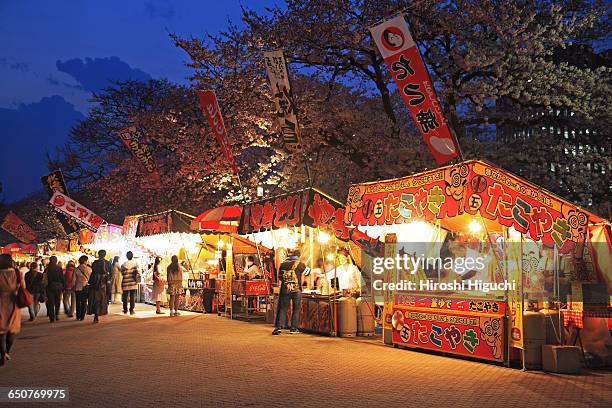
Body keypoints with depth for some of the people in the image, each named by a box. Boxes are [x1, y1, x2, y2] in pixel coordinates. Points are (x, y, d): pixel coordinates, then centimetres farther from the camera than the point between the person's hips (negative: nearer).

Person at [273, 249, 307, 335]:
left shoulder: (283, 264, 3)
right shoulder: (300, 265, -4)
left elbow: (279, 277, 11)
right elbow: (307, 272, 14)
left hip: (285, 290, 2)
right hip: (296, 290, -2)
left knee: (283, 308, 8)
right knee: (296, 309, 9)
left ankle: (279, 326, -4)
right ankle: (293, 329, 10)